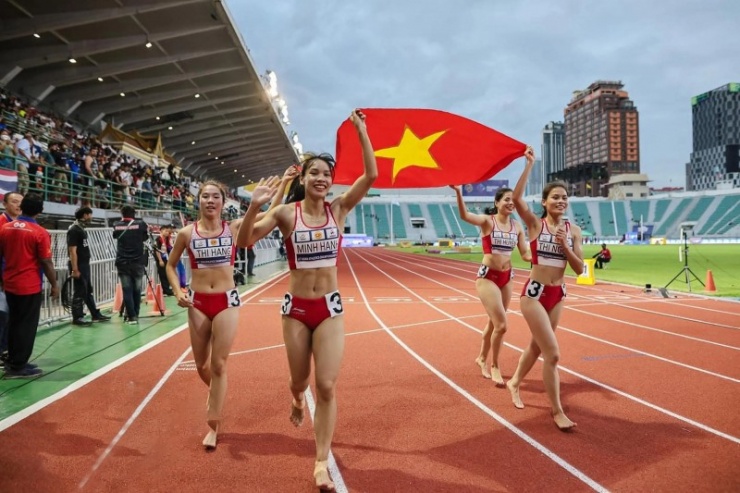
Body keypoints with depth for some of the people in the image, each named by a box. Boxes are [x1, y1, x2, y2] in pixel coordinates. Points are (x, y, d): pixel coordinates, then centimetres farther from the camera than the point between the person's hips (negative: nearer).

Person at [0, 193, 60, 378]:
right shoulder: (40, 233, -14)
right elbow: (46, 262, -14)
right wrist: (54, 284, -3)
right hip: (30, 286, -6)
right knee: (27, 326, 3)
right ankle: (18, 366, 8)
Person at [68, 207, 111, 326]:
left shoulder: (82, 229, 14)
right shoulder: (74, 230, -15)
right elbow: (72, 251, -19)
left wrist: (84, 266, 18)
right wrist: (74, 269, -22)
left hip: (85, 266, 9)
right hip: (79, 267, -9)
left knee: (89, 291, 14)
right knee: (79, 292, -3)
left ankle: (95, 314, 22)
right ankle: (77, 318, 5)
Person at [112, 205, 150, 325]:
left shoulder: (117, 225, 3)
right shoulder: (140, 224, -1)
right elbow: (146, 237, 12)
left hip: (122, 262, 1)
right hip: (138, 262, -1)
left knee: (127, 291, 1)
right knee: (136, 290, 8)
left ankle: (131, 316, -4)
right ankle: (135, 315, 13)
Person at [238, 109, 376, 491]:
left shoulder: (338, 209, -2)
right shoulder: (286, 212, -5)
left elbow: (371, 175, -11)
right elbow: (245, 241, -12)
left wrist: (360, 130, -12)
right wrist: (255, 206, -28)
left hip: (330, 307, 0)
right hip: (296, 308, 0)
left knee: (327, 386, -3)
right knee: (300, 380, 15)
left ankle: (321, 462, 11)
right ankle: (298, 401, 54)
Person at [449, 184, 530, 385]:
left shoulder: (517, 226, 4)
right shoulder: (487, 221, -11)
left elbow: (525, 254, 7)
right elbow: (465, 215, -30)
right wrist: (458, 193, -46)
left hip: (507, 277, 6)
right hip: (488, 276, -6)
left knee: (493, 322, 18)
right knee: (501, 325, -11)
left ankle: (482, 358, 39)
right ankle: (494, 366, 11)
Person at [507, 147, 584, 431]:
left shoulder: (573, 231, 3)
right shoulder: (535, 224, -8)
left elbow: (579, 269, 0)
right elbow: (517, 198, -25)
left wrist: (565, 245, -15)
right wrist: (529, 164, -21)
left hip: (557, 295, 6)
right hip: (534, 293, -5)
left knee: (537, 346, 20)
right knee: (552, 353, -9)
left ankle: (514, 383, 45)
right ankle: (557, 411, 4)